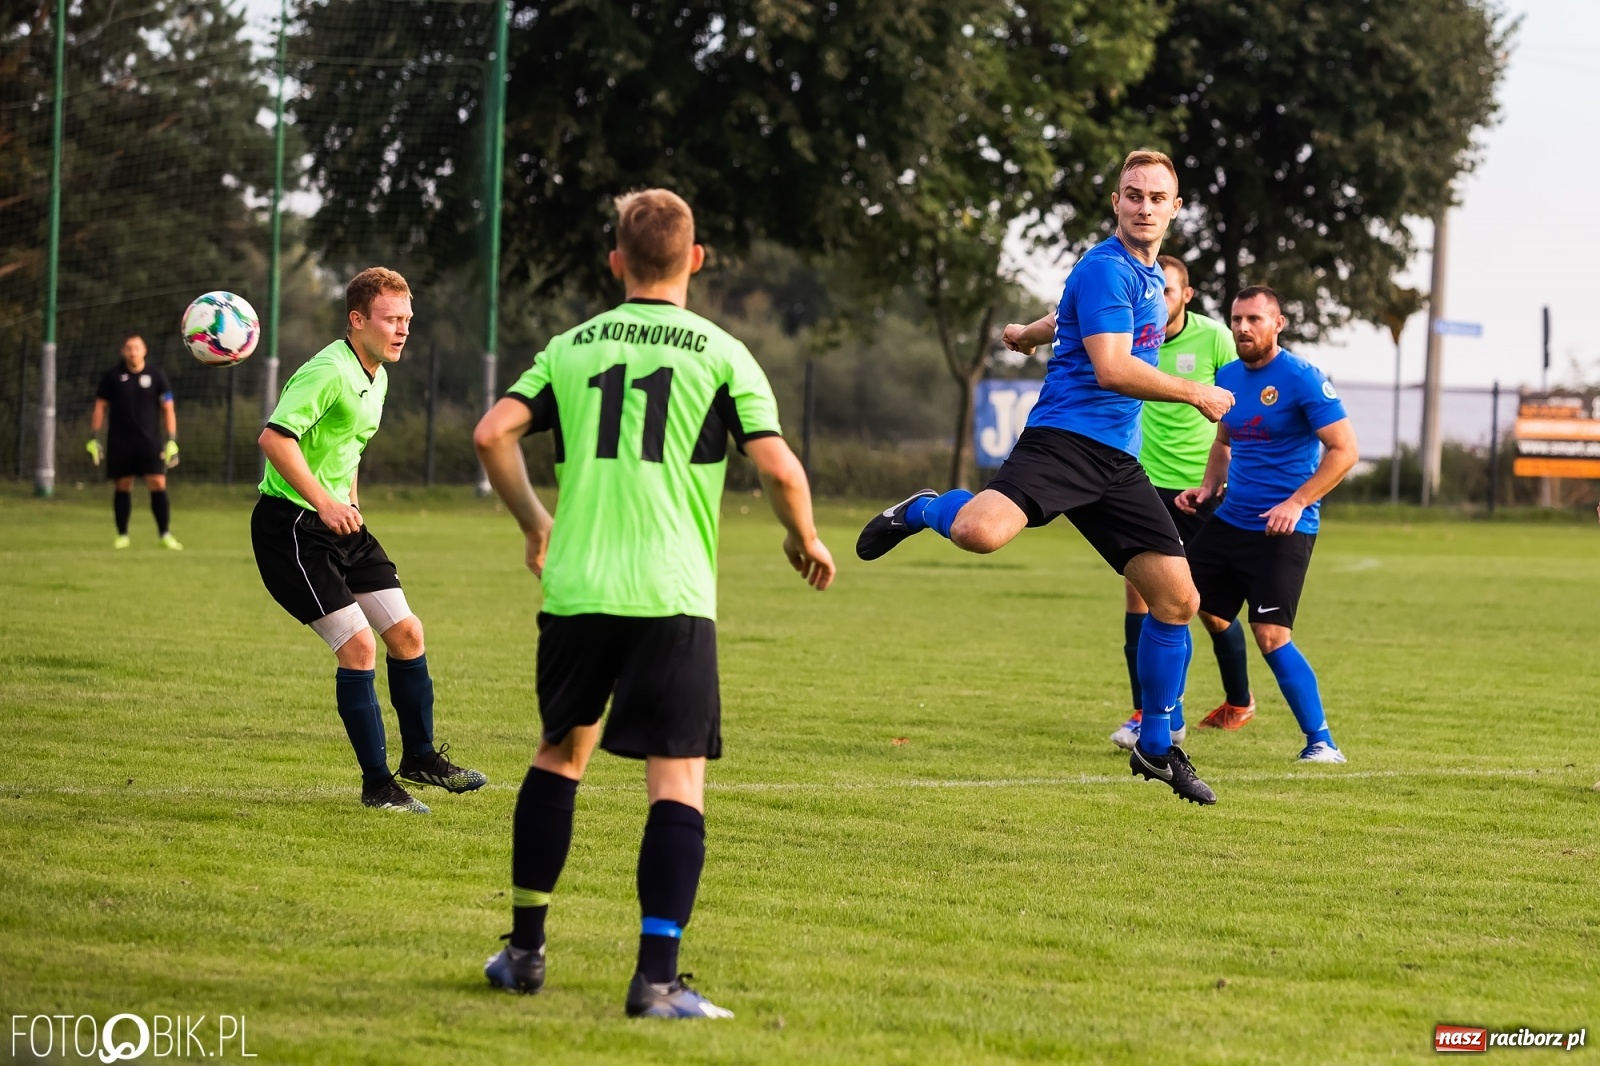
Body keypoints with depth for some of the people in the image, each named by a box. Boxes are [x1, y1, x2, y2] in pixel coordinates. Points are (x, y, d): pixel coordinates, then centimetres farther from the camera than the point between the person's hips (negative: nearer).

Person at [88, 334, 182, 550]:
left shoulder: (156, 376, 3)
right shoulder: (112, 376, 4)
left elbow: (167, 408, 4)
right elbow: (100, 407, 8)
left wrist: (172, 440, -4)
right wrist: (94, 438, 1)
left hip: (150, 441, -1)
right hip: (119, 442, 1)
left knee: (158, 484, -10)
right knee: (123, 487, 3)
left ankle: (165, 534, -8)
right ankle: (122, 535, 13)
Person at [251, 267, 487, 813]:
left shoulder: (376, 377, 11)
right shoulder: (330, 372, -20)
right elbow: (274, 437, -30)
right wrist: (324, 502, -32)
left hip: (338, 522, 9)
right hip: (290, 526, -9)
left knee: (406, 633, 8)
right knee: (358, 645, -13)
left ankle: (420, 756, 25)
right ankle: (377, 783, -3)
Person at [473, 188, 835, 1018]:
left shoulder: (572, 347, 10)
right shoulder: (720, 354, 1)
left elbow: (493, 434, 2)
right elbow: (777, 465, -7)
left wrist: (533, 523, 18)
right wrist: (805, 540, 12)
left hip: (575, 589, 3)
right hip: (672, 597, -3)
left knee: (559, 754, 21)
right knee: (677, 782, -3)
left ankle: (525, 950, 26)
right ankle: (657, 979, -13)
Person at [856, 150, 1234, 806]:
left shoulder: (1151, 277, 21)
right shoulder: (1106, 270, -9)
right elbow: (1111, 368, -19)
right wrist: (1198, 395, -11)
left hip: (1117, 458, 9)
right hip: (1065, 437, -9)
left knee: (1176, 597, 4)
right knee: (980, 531, -36)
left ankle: (1156, 747, 17)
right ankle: (922, 511, 1)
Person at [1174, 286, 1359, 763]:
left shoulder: (1301, 378, -13)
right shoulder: (1228, 376, 9)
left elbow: (1344, 449, -15)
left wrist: (1297, 502, -22)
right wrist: (1208, 487, 8)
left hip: (1282, 531, -7)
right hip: (1229, 521, 7)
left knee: (1271, 635, -15)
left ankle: (1322, 741, -5)